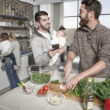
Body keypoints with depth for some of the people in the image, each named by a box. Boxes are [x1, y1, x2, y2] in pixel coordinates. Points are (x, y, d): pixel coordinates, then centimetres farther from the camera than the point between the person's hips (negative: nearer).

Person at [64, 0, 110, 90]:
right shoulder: (79, 31, 0)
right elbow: (73, 50, -1)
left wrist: (79, 76, -36)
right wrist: (69, 62, -24)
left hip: (101, 78, -2)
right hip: (82, 77, 3)